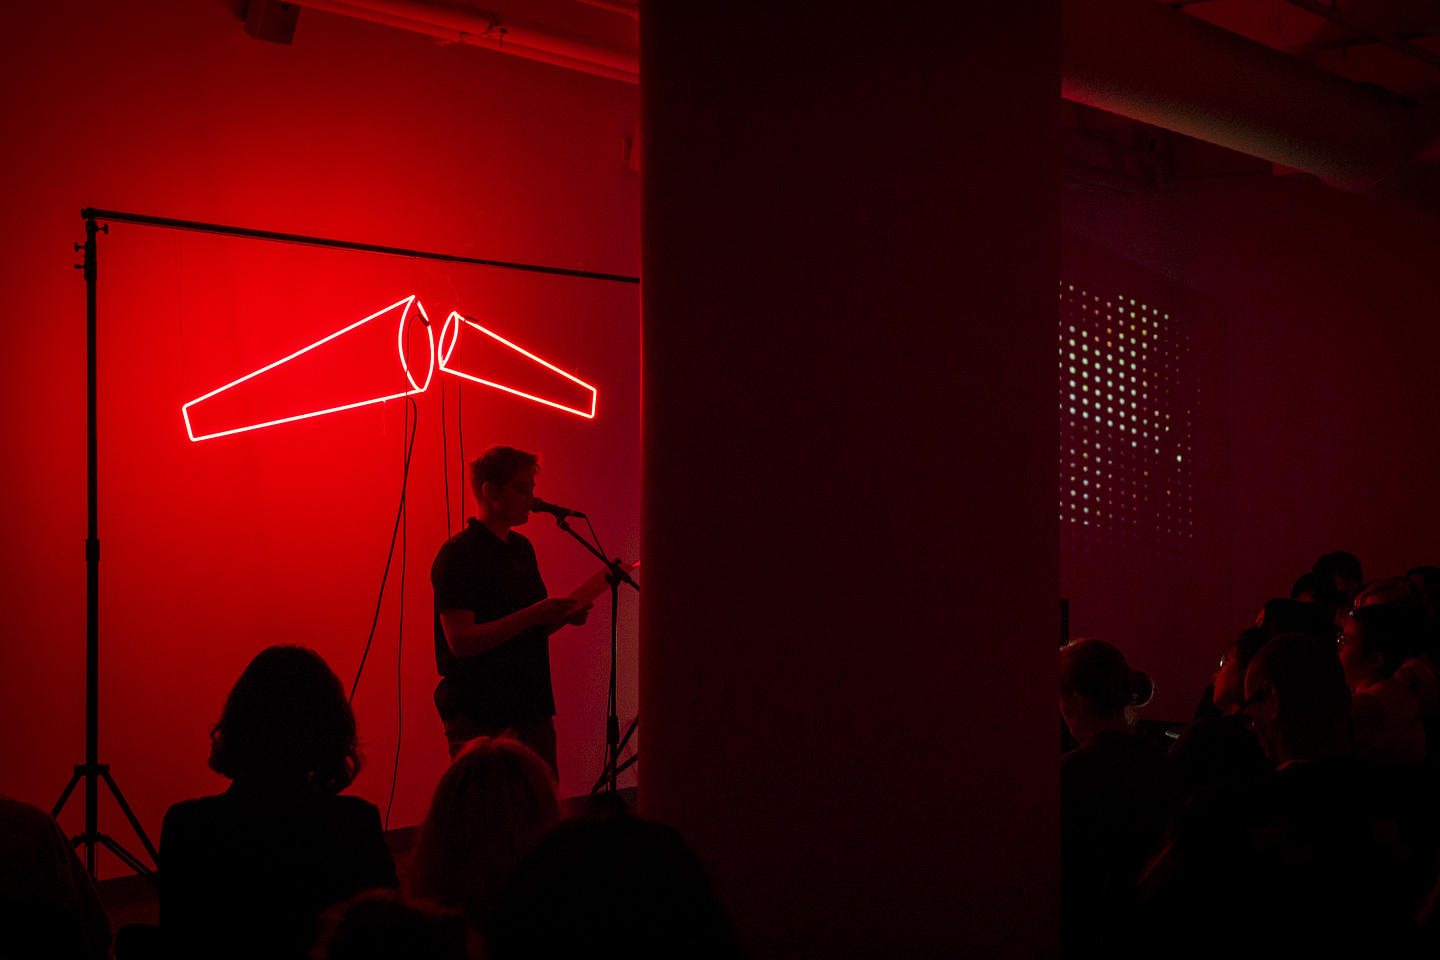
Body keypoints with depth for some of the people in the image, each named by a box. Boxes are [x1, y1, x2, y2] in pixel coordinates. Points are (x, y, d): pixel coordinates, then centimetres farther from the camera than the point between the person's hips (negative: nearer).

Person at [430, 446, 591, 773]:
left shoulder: (522, 548, 15)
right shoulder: (457, 555, -11)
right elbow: (461, 641, -19)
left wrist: (564, 616, 2)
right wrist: (532, 615, -23)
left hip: (532, 708, 8)